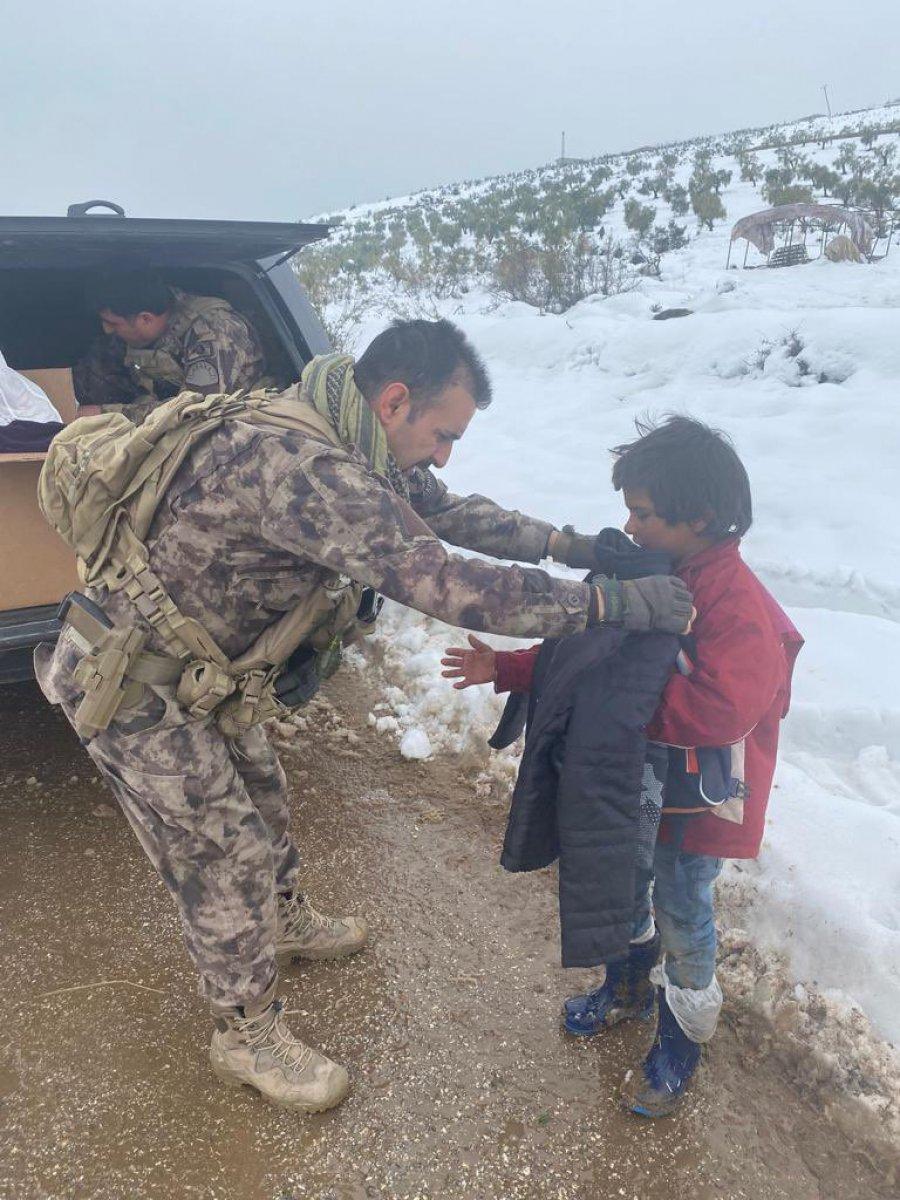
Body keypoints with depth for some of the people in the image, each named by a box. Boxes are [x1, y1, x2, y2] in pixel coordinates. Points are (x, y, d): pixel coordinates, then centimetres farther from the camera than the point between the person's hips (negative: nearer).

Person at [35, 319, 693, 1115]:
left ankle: (286, 925, 53)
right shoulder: (301, 465, -36)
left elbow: (445, 510, 9)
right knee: (227, 857, 2)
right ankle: (248, 1038, 27)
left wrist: (561, 541, 2)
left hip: (195, 670, 9)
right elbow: (445, 586, -41)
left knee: (262, 802, 25)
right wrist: (618, 604, -35)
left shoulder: (351, 445, -4)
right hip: (133, 685, -9)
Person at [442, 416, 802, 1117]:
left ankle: (679, 1051, 36)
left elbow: (720, 710, -35)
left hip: (696, 803, -7)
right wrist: (506, 669, -5)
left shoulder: (740, 606, -27)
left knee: (682, 918, 11)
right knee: (625, 890, 25)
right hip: (634, 782, 8)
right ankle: (629, 989, 54)